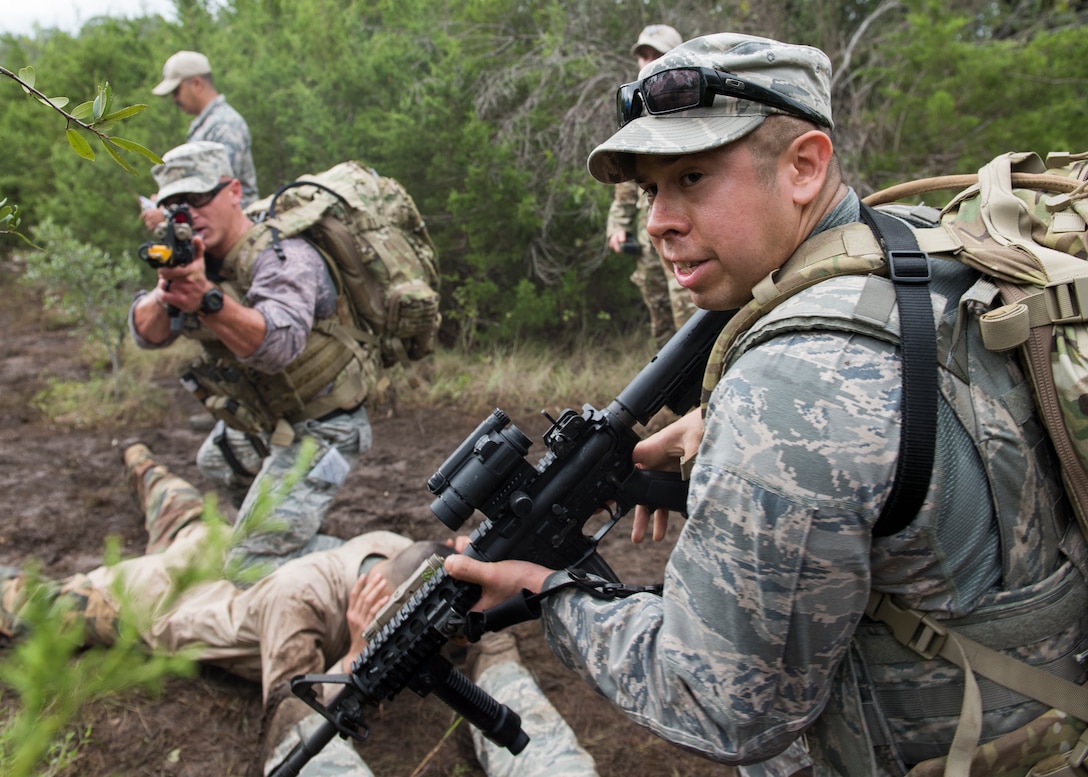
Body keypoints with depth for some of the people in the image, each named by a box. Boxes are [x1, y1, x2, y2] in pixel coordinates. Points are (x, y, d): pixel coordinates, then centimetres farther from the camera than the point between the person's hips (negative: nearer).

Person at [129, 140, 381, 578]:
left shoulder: (282, 257, -25)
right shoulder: (196, 260, 1)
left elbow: (280, 343, -44)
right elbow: (147, 333, -12)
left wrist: (206, 299, -58)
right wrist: (165, 294, -35)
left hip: (319, 428, -10)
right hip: (266, 421, 10)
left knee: (254, 564, -11)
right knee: (217, 462, 37)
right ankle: (302, 537, 50)